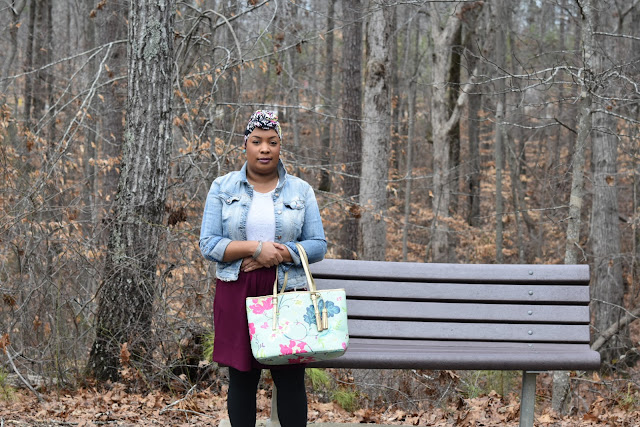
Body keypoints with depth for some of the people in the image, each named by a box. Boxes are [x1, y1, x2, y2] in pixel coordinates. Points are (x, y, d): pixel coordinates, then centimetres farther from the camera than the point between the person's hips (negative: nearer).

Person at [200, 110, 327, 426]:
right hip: (237, 294, 0)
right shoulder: (223, 188, 5)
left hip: (287, 293, 0)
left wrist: (279, 254, -13)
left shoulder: (300, 191, 7)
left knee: (291, 379, 0)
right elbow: (208, 245, -2)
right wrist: (256, 248, -15)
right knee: (241, 377, 5)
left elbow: (318, 245, 2)